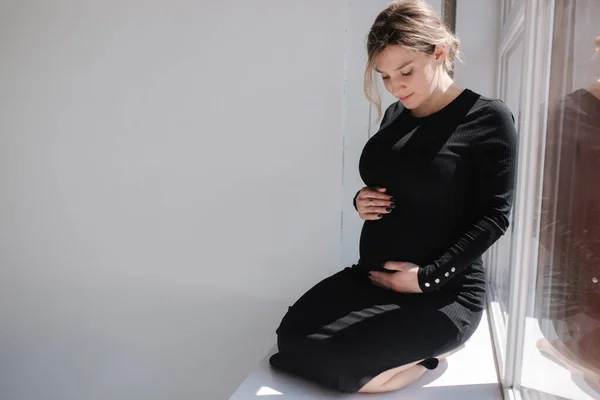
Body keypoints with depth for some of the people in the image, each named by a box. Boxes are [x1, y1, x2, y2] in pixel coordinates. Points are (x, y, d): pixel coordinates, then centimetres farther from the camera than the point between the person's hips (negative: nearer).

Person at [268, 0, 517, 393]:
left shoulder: (488, 117, -9)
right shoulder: (395, 116, 9)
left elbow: (494, 216, -12)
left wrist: (429, 277, -19)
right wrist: (362, 201, -4)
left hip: (445, 292, -6)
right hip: (370, 276, 7)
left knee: (332, 358, -23)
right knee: (291, 336, -12)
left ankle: (433, 346, 2)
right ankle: (415, 348, 5)